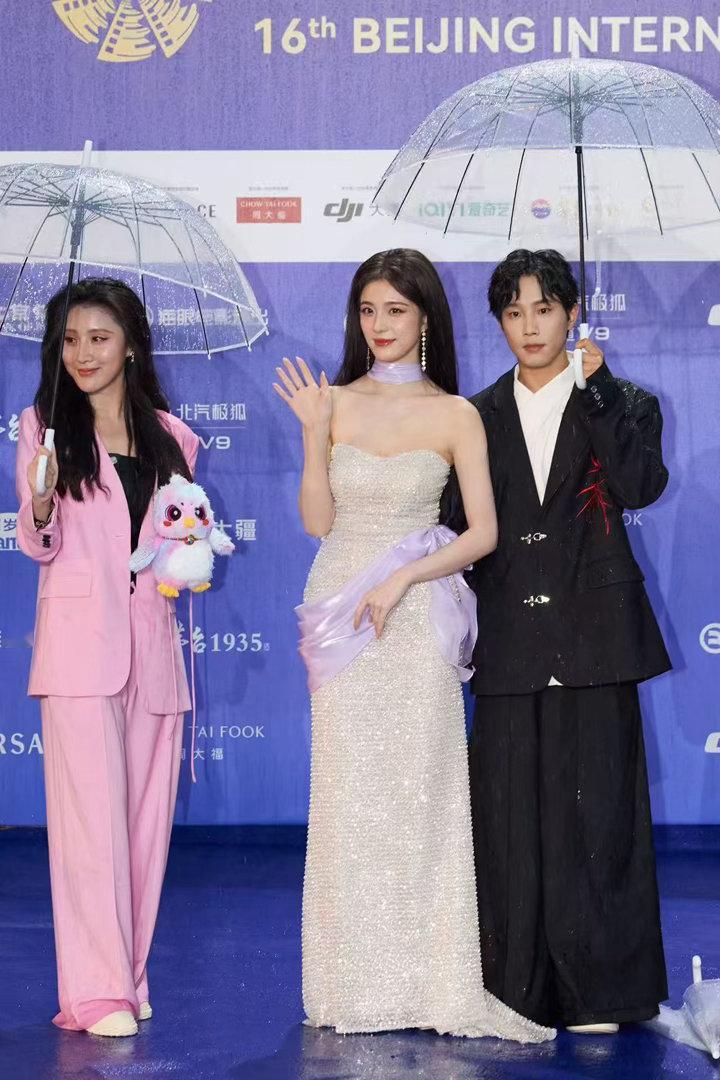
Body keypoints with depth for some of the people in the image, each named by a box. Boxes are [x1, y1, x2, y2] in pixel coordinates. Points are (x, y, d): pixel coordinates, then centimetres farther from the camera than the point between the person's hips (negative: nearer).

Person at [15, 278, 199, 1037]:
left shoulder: (169, 437, 13)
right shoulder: (45, 426, 3)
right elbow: (39, 546, 1)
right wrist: (39, 504, -19)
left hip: (152, 643, 4)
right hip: (80, 642, -4)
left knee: (146, 816, 6)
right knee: (91, 815, -8)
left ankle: (128, 976, 16)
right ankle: (96, 992, -5)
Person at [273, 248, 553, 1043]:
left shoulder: (455, 415, 1)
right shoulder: (335, 402, 5)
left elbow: (483, 533, -2)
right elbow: (317, 521, 0)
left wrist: (402, 578, -12)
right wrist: (313, 433, -12)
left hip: (416, 618, -1)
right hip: (342, 613, 1)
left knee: (421, 791, -1)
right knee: (348, 794, 3)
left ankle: (434, 984, 6)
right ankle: (357, 985, 10)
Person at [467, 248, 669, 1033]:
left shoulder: (622, 406, 6)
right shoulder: (478, 417, 12)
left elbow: (641, 486, -13)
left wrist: (594, 389, -14)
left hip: (593, 641, -2)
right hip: (511, 647, 2)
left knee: (596, 815, -2)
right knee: (510, 820, 2)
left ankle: (601, 990, 8)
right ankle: (518, 990, 10)